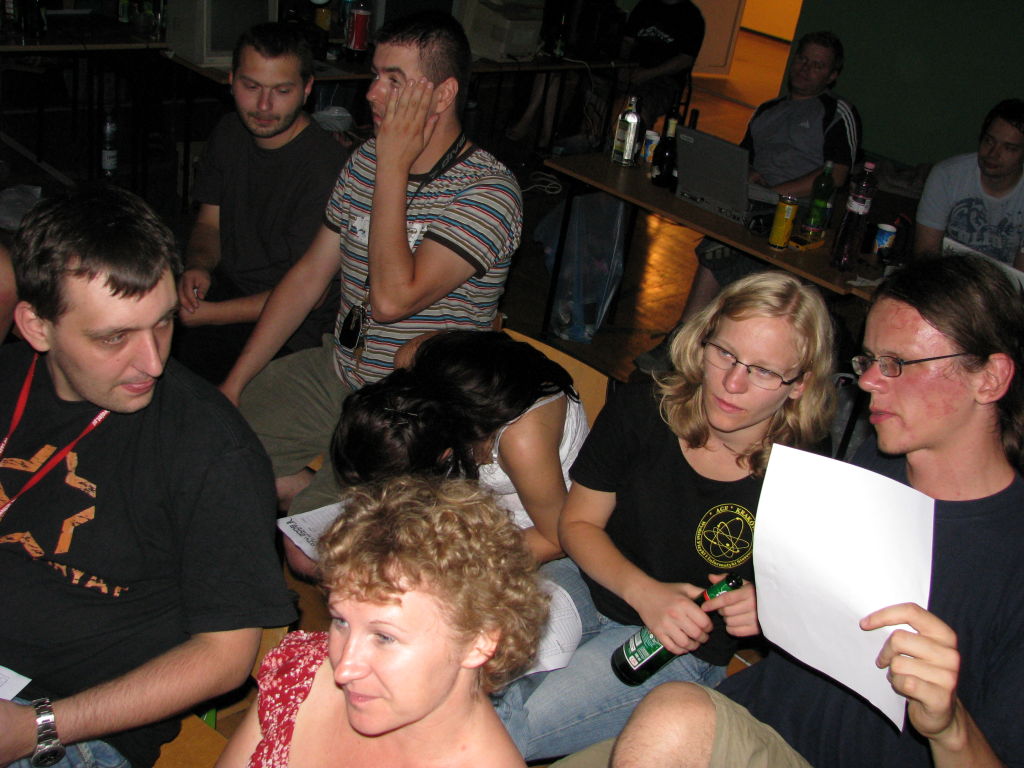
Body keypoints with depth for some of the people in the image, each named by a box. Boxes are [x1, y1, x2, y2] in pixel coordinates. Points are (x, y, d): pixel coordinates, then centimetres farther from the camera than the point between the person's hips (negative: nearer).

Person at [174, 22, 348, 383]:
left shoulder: (326, 167, -22)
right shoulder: (228, 134, 5)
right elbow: (209, 222, 15)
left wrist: (209, 314, -21)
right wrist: (198, 267, -9)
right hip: (226, 288, 7)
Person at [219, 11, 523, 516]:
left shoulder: (489, 193, -19)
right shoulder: (366, 159, 4)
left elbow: (391, 299, -30)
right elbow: (308, 276, 9)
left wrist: (393, 167, -23)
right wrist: (234, 383, 6)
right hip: (335, 373, 7)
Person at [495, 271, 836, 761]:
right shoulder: (644, 408, -12)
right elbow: (577, 524, -3)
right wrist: (644, 592, -19)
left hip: (684, 652, -3)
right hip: (591, 586, 3)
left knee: (503, 729, -22)